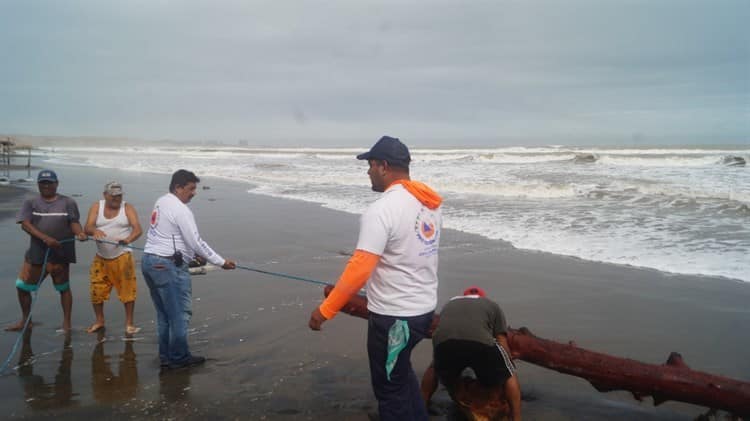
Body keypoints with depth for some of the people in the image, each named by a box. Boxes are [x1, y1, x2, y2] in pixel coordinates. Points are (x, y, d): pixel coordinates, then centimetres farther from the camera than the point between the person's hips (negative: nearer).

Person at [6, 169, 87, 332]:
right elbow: (25, 224, -7)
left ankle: (66, 323, 13)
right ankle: (25, 321, 25)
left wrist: (80, 233, -26)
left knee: (63, 288, 6)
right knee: (22, 286, 7)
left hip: (60, 253, -2)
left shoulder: (67, 202, 3)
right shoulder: (30, 203, 6)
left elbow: (74, 222, -2)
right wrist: (45, 238, -21)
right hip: (36, 252, 3)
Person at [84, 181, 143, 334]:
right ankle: (99, 321, 26)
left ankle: (129, 323, 11)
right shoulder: (96, 207, 3)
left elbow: (138, 229, -15)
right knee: (96, 291, 6)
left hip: (122, 257, -2)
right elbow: (87, 227, -8)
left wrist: (128, 239, -36)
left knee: (128, 290, -3)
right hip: (101, 258, 2)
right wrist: (94, 231, -32)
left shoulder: (128, 208, -3)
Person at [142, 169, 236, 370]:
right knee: (180, 313, 0)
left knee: (164, 313, 17)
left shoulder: (161, 202, 14)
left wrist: (192, 254, 23)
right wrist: (221, 262, -12)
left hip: (149, 261, 10)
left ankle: (165, 356, 24)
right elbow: (196, 242, -18)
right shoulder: (180, 210, -16)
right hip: (168, 266, -10)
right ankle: (179, 358, 9)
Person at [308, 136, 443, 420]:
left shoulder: (382, 210, -22)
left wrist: (325, 310, -16)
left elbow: (359, 269, -25)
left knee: (390, 388, 10)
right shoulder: (429, 205, 4)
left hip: (393, 316, -9)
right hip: (424, 308, 9)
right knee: (400, 371, 29)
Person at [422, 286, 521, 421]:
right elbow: (503, 343, 25)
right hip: (480, 342, -2)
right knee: (508, 374, 26)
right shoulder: (492, 305, 33)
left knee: (434, 370, 36)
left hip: (443, 342, 2)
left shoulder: (449, 305, 41)